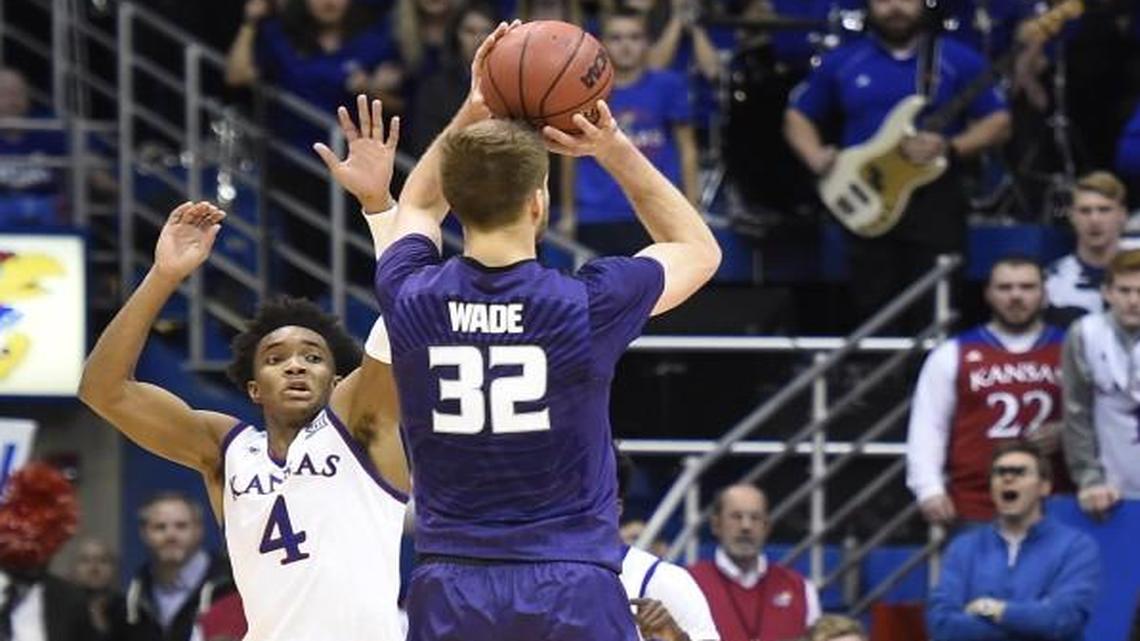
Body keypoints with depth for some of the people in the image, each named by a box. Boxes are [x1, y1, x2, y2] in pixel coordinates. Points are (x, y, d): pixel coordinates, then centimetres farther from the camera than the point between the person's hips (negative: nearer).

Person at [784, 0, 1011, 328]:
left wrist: (948, 147, -16)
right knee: (873, 314, 4)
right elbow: (797, 115, 18)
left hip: (935, 201, -2)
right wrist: (814, 155, -3)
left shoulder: (958, 61, 2)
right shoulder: (842, 63, 10)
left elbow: (998, 123, 1)